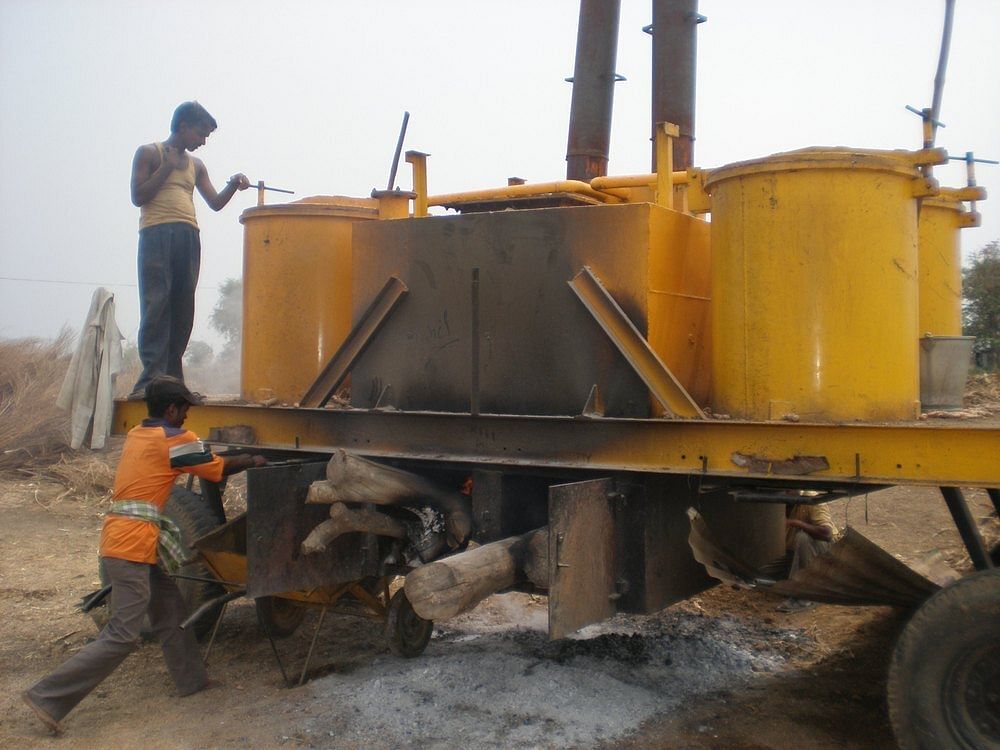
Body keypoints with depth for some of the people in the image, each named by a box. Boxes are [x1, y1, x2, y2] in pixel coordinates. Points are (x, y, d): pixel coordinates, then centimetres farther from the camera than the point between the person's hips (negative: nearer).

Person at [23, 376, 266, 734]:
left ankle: (192, 680, 30)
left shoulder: (137, 434, 15)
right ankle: (48, 697, -4)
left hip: (119, 538, 10)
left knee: (170, 611, 19)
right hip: (133, 546, -10)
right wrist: (252, 461, 19)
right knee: (122, 636, -6)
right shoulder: (176, 439, -9)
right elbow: (220, 467, 2)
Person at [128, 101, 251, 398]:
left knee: (183, 309, 0)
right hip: (157, 233, -6)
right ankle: (151, 379, -18)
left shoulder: (196, 165, 25)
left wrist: (233, 184, 3)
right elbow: (138, 196, 0)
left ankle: (171, 378, 3)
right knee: (156, 305, -14)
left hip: (189, 237, 6)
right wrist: (167, 167, -3)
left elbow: (215, 203, 20)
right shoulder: (149, 153, 10)